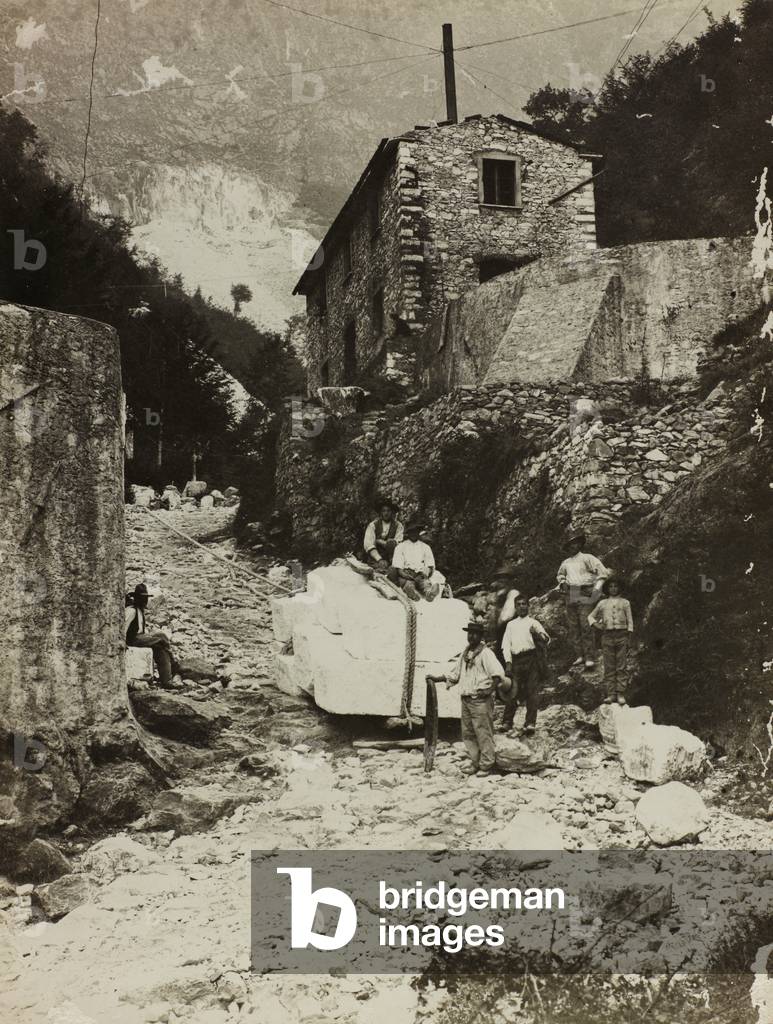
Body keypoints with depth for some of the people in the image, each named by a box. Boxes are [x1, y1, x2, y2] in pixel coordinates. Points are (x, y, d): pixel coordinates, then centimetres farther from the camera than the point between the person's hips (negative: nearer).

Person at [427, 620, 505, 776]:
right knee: (467, 733, 10)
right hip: (466, 699, 8)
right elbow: (454, 674, 28)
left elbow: (498, 674, -16)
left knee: (483, 733, -5)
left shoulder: (485, 653, -6)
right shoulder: (465, 653, 17)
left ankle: (487, 765, 3)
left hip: (480, 700, -8)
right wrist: (436, 679, 21)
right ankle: (475, 763, 20)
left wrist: (491, 688, -28)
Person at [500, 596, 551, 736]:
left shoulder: (534, 623, 15)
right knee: (513, 692, -5)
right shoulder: (511, 625, 22)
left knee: (531, 693, -6)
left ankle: (530, 724, -8)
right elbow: (506, 644, 14)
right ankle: (507, 722, 1)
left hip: (531, 658, -1)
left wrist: (538, 634, -21)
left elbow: (547, 639, 2)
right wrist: (508, 662, 0)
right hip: (516, 660, 1)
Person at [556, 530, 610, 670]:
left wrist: (596, 589, -9)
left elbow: (603, 572, -3)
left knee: (586, 627, -12)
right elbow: (560, 575, 36)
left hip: (584, 595, -5)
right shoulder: (565, 563, 16)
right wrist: (562, 583, 15)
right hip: (570, 597, 5)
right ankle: (580, 655, 9)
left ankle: (590, 658, -11)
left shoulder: (587, 558, 2)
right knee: (573, 627, 3)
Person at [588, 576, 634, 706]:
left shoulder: (625, 603, 9)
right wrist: (595, 624, 1)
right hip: (607, 636, 1)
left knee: (622, 666, -4)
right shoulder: (602, 603, 13)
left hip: (621, 635, -1)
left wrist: (629, 638, 0)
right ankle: (611, 694, 0)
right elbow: (591, 616, 22)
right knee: (609, 667, -1)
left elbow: (630, 621, 8)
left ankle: (621, 694, -5)